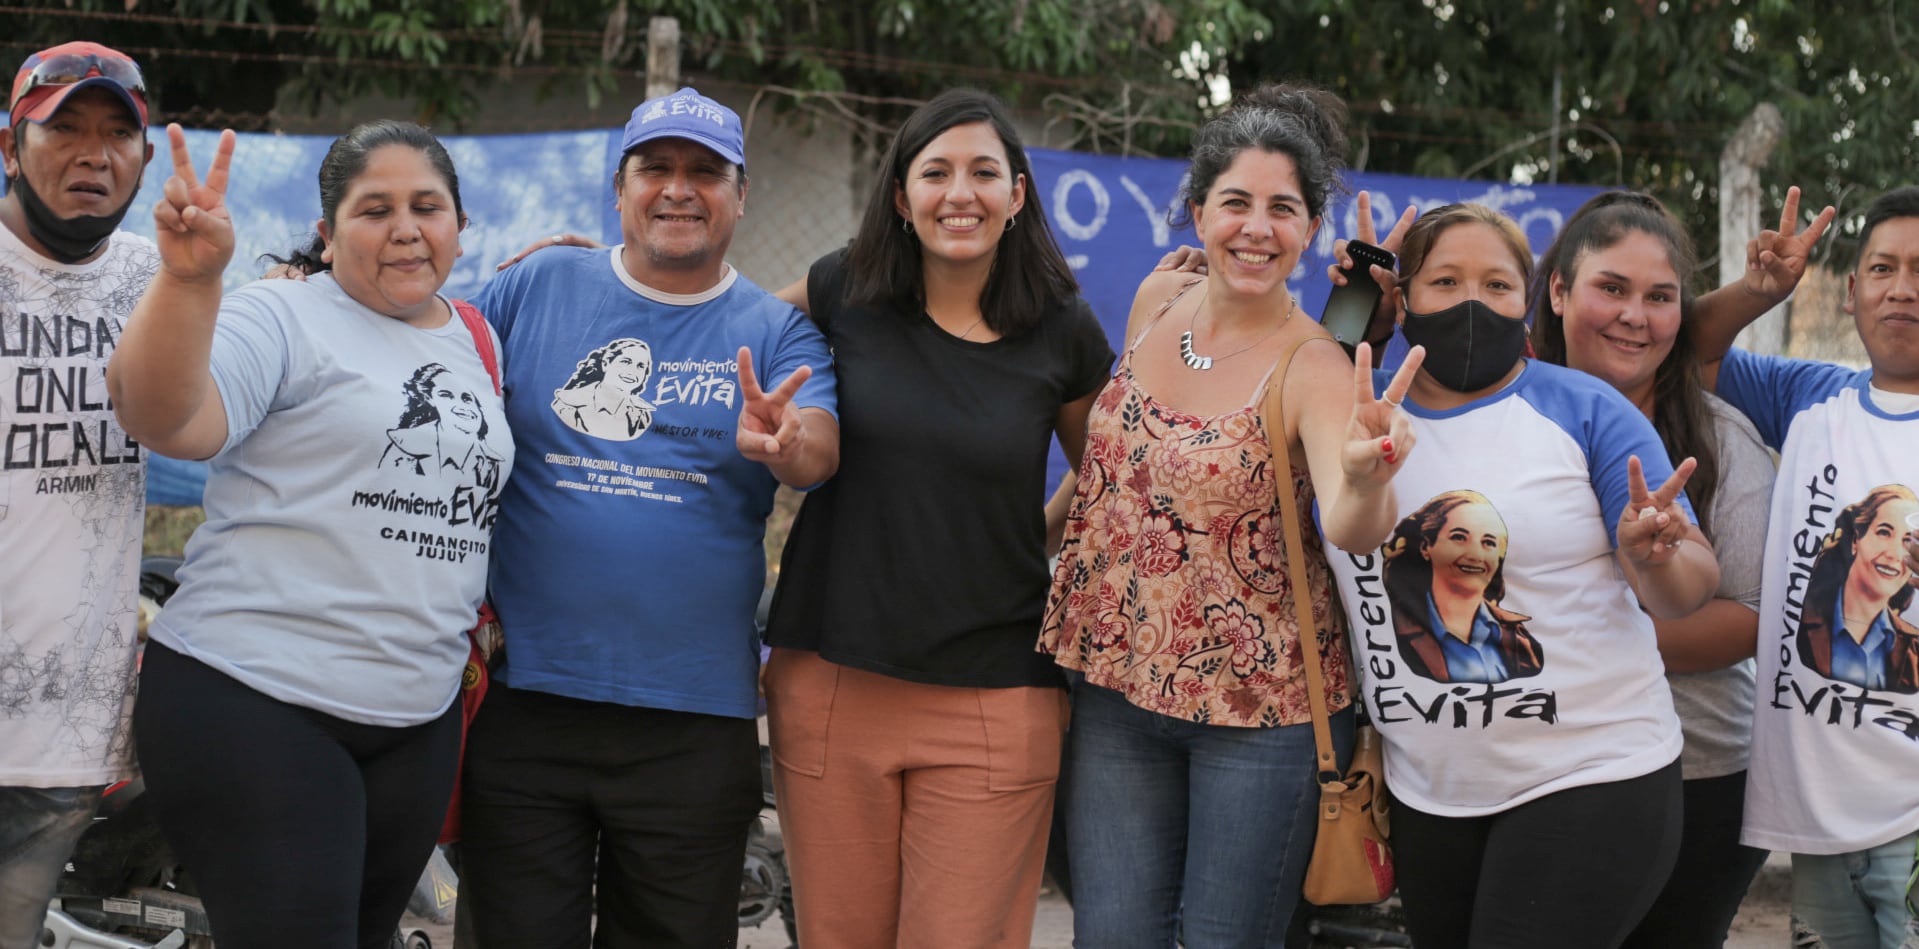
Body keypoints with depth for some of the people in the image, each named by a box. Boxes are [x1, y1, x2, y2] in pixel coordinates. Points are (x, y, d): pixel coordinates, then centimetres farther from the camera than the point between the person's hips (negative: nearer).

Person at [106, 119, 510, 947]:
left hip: (419, 716, 7)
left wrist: (483, 620, 15)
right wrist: (188, 276, -37)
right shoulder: (284, 319, -5)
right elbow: (164, 419, -23)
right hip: (253, 701, -6)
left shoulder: (478, 344, 14)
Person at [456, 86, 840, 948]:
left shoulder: (776, 330, 3)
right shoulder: (539, 287, 5)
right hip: (524, 701, 0)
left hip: (694, 722, 0)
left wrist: (781, 441, -35)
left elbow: (820, 450, -14)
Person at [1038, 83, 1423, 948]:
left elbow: (1350, 527, -31)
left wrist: (1367, 479, -52)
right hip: (1115, 688, 5)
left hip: (1259, 705, -4)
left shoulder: (1313, 367, -14)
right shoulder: (1158, 302, 2)